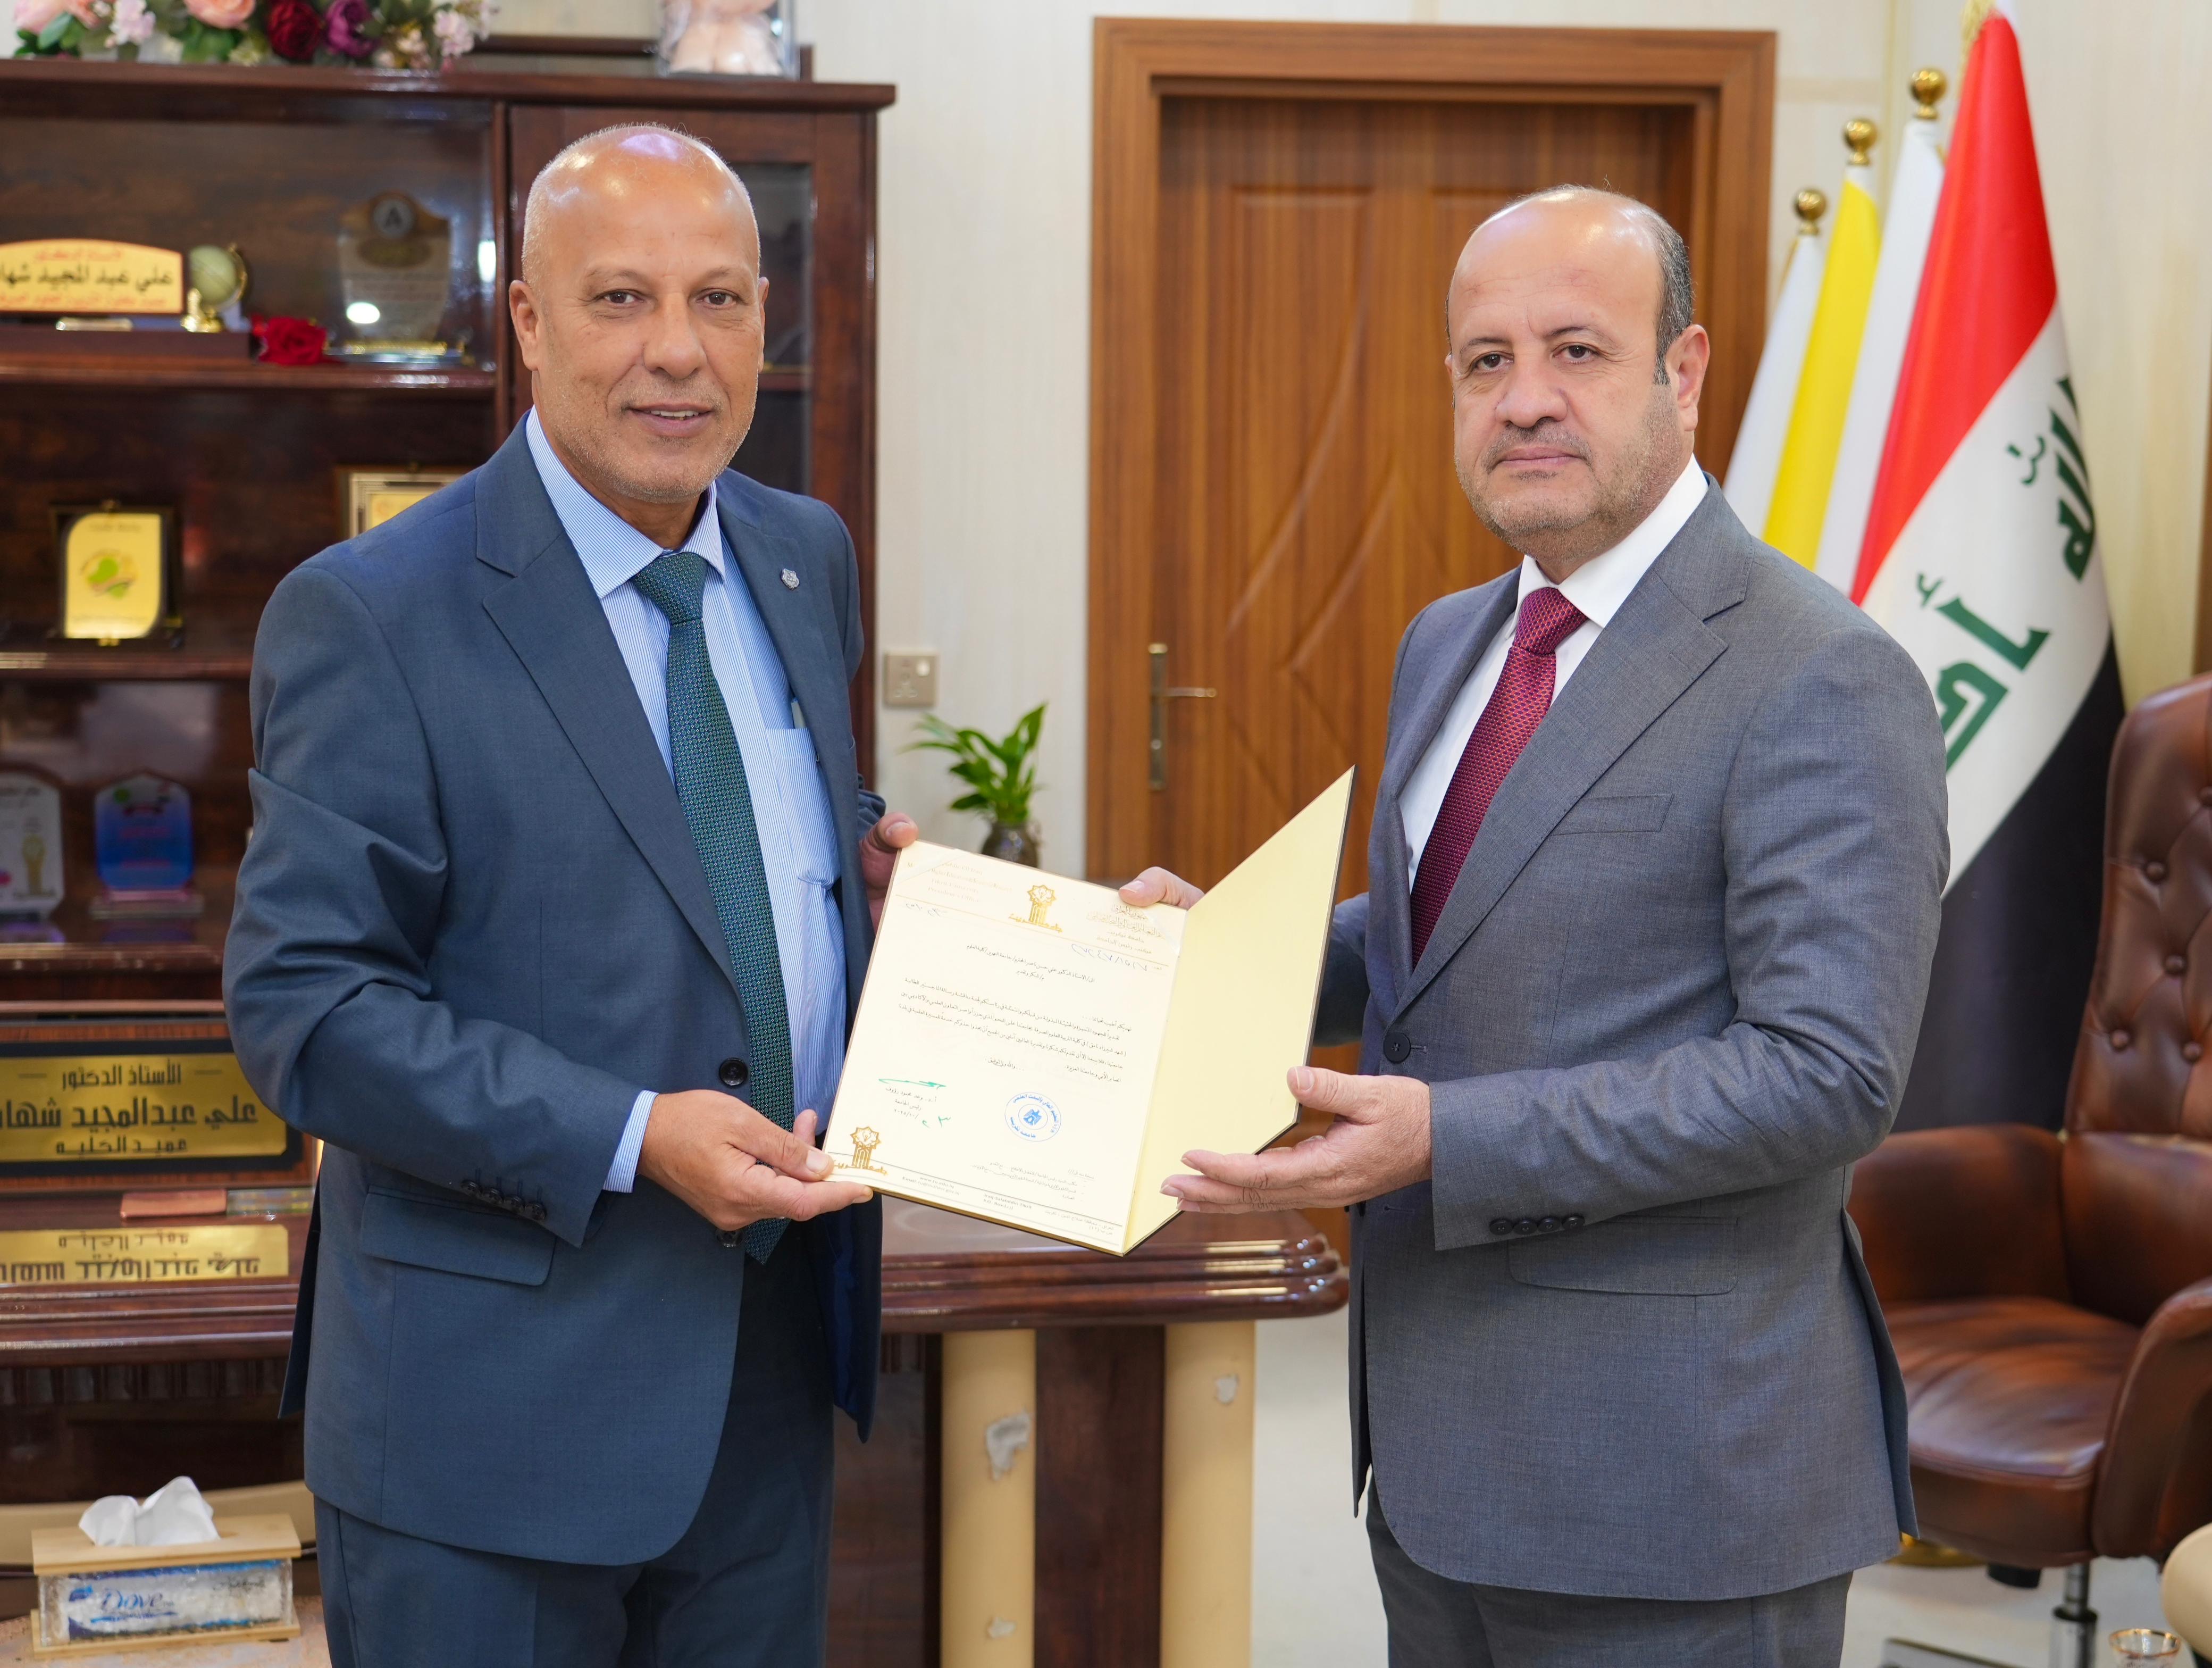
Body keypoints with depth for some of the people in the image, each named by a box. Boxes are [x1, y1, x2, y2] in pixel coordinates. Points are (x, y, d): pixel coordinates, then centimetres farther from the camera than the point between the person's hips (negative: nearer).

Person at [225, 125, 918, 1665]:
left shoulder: (808, 560, 7)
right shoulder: (367, 618, -13)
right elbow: (302, 1003, -16)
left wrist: (872, 869, -2)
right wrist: (629, 1139, -25)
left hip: (778, 1366, 6)